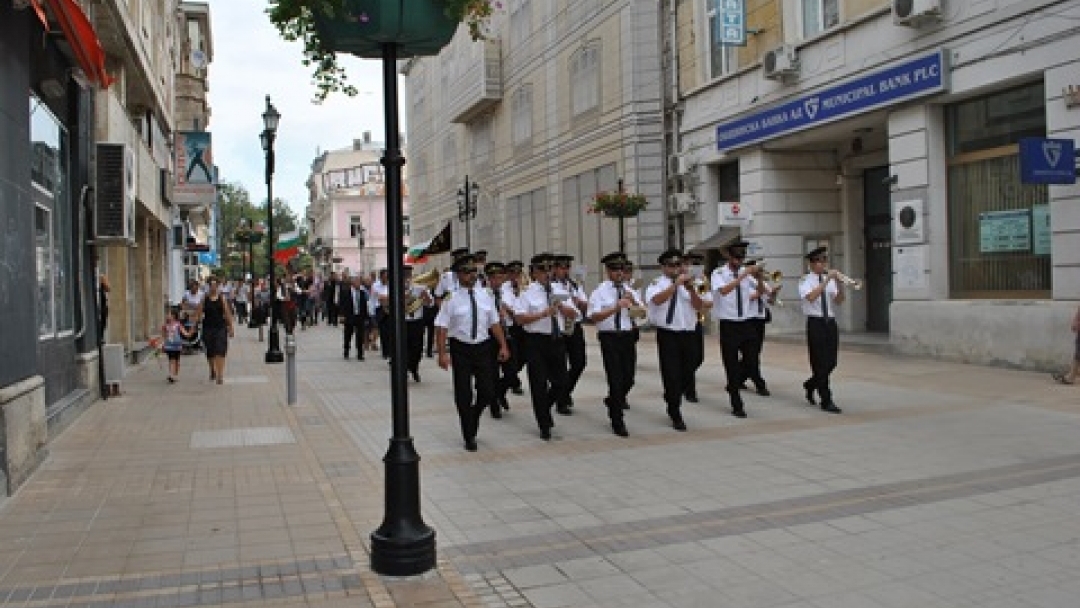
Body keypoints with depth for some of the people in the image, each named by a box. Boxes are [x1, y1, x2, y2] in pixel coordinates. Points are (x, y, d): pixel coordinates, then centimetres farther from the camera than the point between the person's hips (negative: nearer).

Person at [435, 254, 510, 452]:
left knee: (488, 392, 2)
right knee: (463, 395, 4)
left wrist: (503, 346, 2)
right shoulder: (451, 300, -7)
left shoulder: (485, 297, 6)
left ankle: (473, 418, 34)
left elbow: (494, 323, 8)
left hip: (482, 347, 3)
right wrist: (442, 354, -18)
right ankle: (469, 436, 21)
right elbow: (442, 328, -10)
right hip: (460, 349, -3)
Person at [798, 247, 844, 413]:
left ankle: (811, 384, 35)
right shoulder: (806, 280, -3)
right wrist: (827, 280, -24)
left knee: (831, 362, 9)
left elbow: (839, 301, 1)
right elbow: (811, 297, -23)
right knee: (820, 363, -4)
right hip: (816, 323, -5)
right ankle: (826, 401, 2)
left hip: (831, 323, 6)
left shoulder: (830, 279, 11)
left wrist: (840, 283, -14)